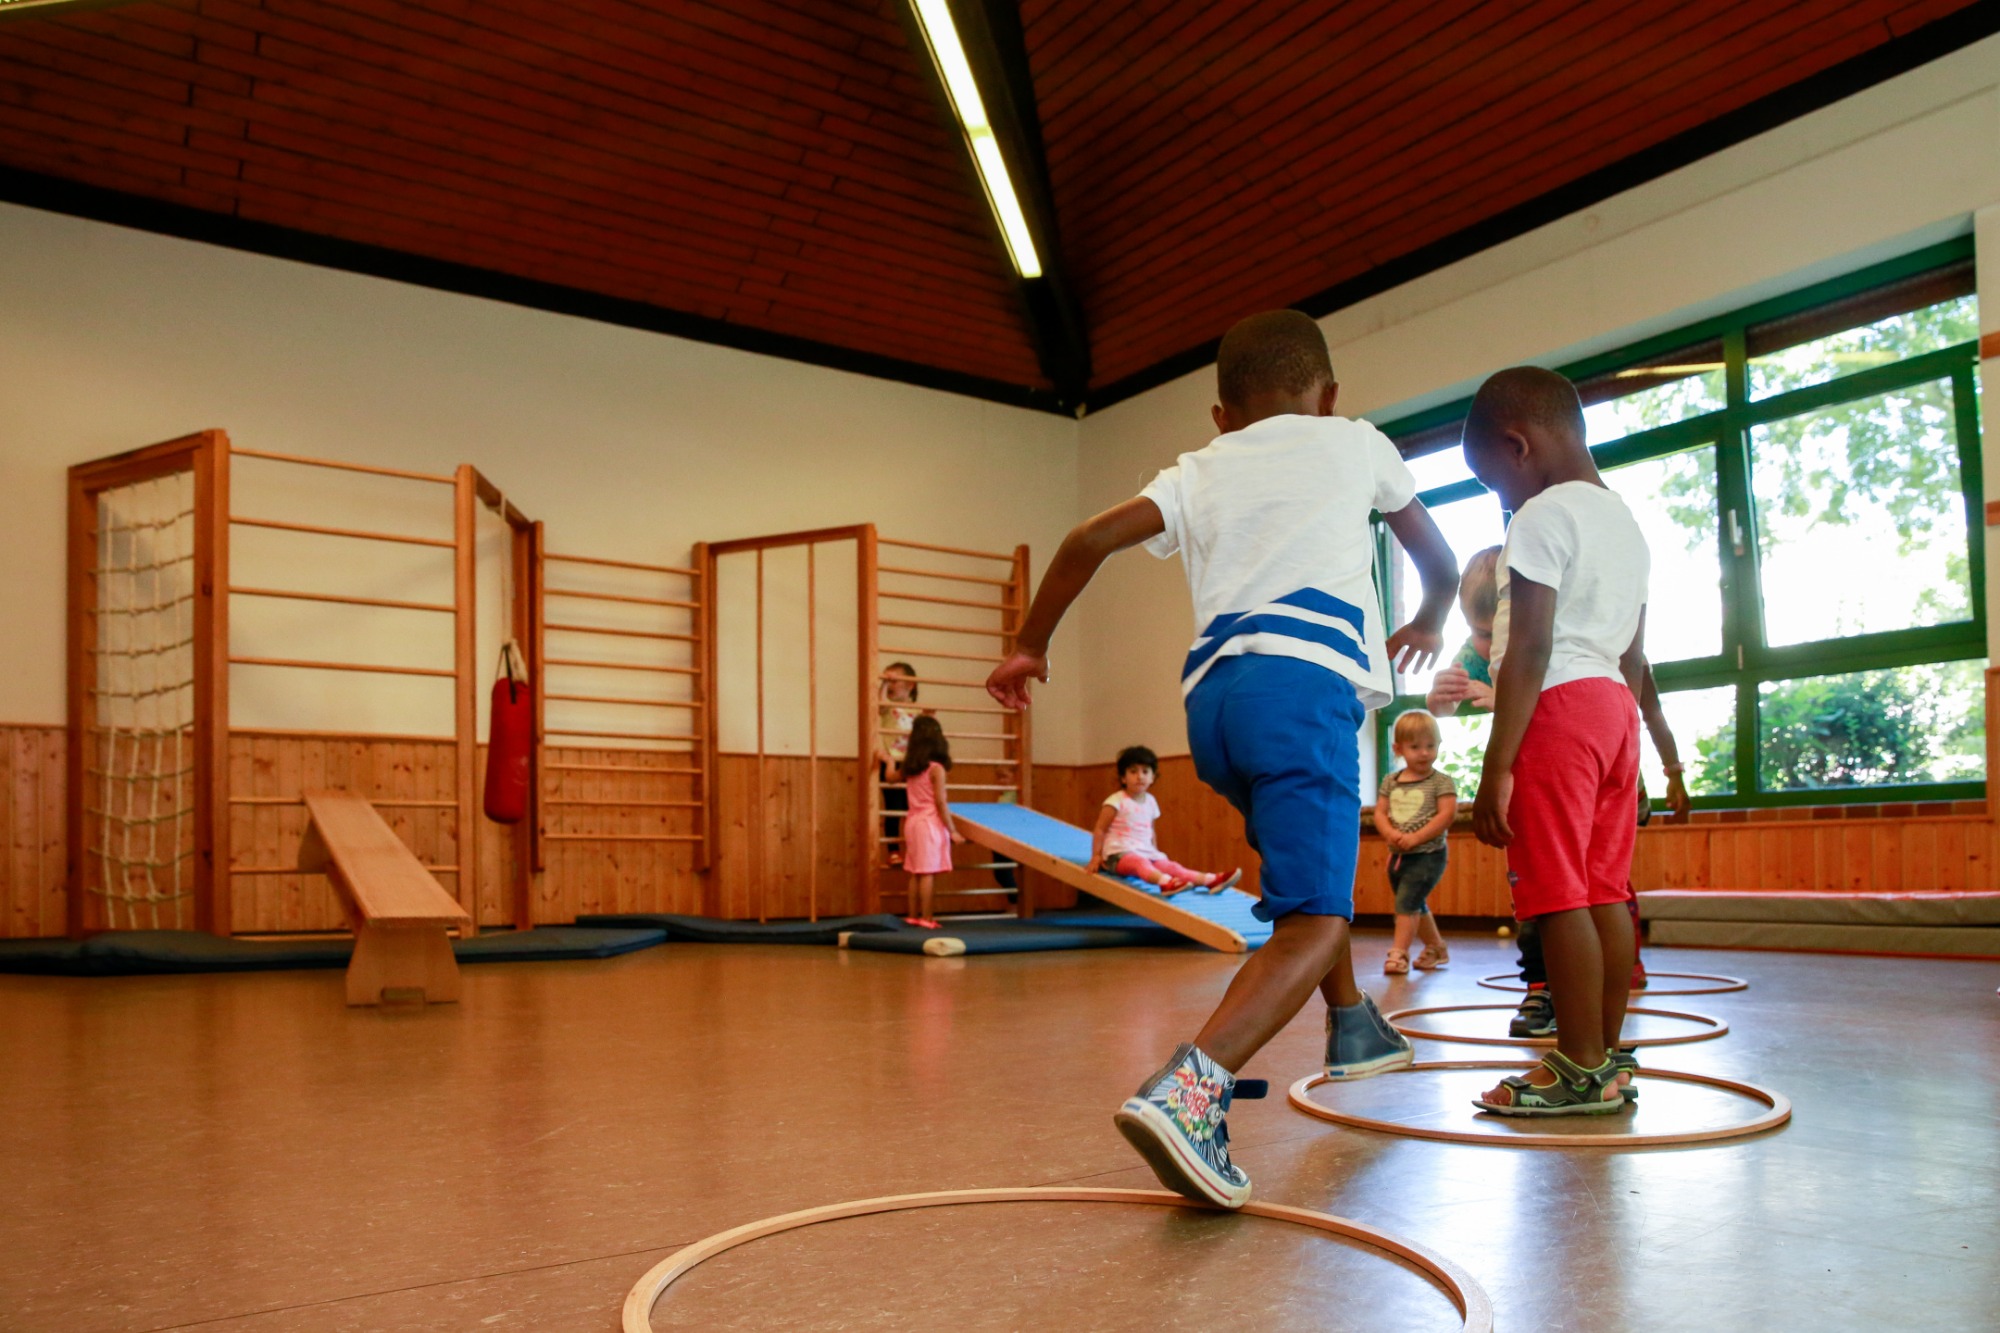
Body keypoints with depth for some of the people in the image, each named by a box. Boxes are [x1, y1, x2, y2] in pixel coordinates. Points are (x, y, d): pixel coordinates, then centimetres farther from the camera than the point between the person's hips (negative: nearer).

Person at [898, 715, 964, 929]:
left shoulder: (909, 768, 7)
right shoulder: (937, 768, -10)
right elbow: (941, 803, -12)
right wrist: (953, 831, -8)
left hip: (912, 822, 6)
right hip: (931, 823, -6)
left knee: (916, 873, 10)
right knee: (928, 873, -5)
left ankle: (913, 916, 14)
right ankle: (926, 918, -5)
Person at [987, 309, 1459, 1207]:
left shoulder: (1200, 472, 24)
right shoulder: (1355, 442, 22)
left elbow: (1088, 541, 9)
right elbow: (1440, 565, 33)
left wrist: (1030, 648, 19)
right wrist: (1425, 627, 53)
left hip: (1213, 692, 5)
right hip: (1304, 677, -4)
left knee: (1315, 855, 30)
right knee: (1314, 919, -11)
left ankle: (1352, 1028, 43)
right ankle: (1188, 1088, -33)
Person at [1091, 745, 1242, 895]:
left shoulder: (1150, 801, 12)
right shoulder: (1116, 801, -6)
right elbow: (1099, 829, -4)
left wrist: (1154, 854, 17)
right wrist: (1096, 856, -5)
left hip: (1146, 854, 7)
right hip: (1119, 854, -7)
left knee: (1171, 866, -14)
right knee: (1141, 863, -36)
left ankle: (1211, 880, -34)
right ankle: (1166, 883, -67)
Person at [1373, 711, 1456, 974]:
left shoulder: (1441, 781, -6)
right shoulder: (1390, 781, 7)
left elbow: (1446, 815, -16)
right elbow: (1380, 813, 4)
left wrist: (1415, 837, -23)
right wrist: (1391, 834, -16)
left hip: (1428, 854, -6)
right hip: (1398, 855, 6)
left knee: (1406, 901, -16)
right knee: (1415, 905, 18)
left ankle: (1399, 952, -10)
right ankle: (1436, 948, 36)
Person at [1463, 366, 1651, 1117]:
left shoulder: (1542, 517, -9)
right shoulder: (1625, 522, 19)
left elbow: (1529, 650, -17)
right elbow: (1633, 657, 20)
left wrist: (1496, 766, -18)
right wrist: (1628, 754, 24)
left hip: (1558, 707, -9)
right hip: (1614, 707, 9)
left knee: (1558, 893, -6)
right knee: (1604, 889, 10)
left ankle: (1581, 1071, -3)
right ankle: (1608, 1059, 15)